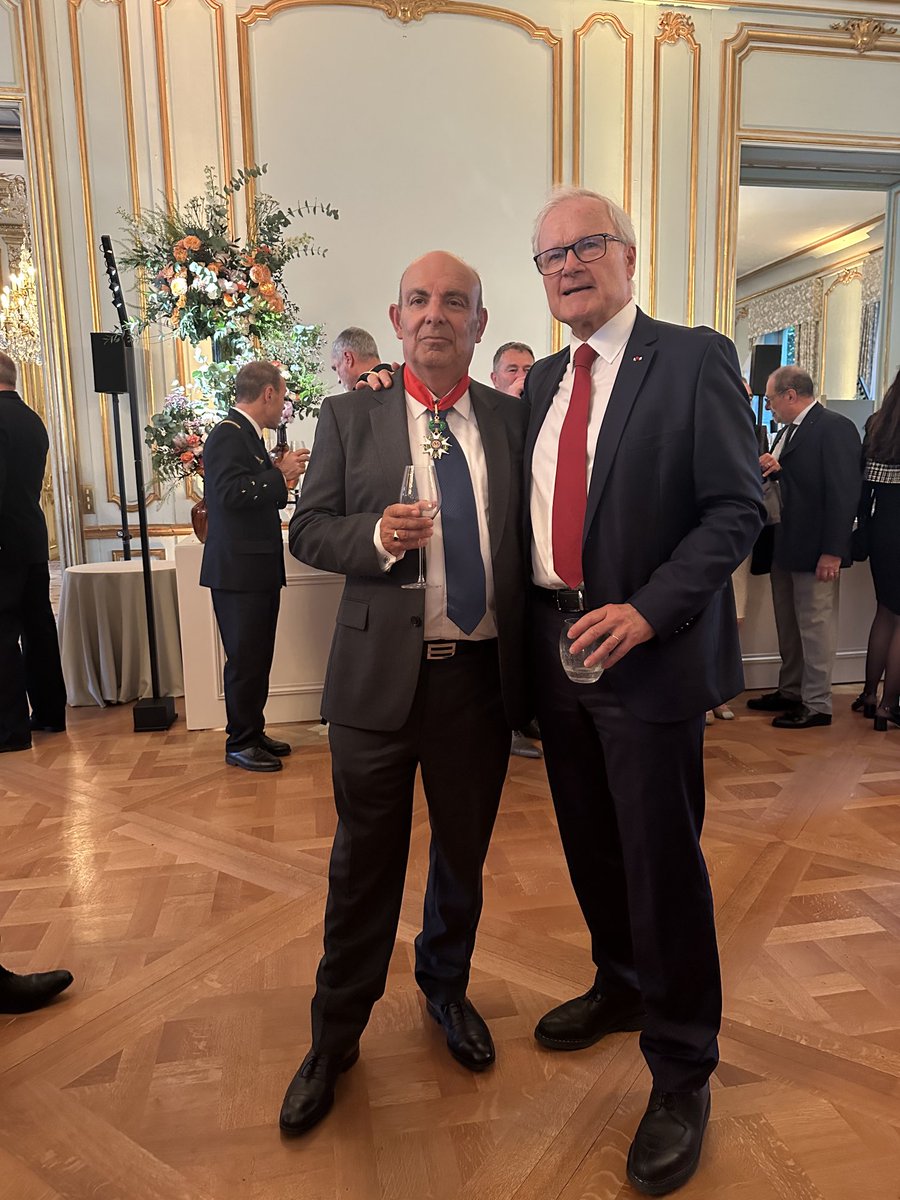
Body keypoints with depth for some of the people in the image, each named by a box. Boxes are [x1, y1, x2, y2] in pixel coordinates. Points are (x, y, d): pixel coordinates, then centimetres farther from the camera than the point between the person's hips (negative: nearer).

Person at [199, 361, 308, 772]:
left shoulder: (248, 435, 18)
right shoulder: (229, 434, -13)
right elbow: (230, 493, -25)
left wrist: (281, 475, 14)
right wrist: (280, 474, -17)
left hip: (257, 568, 10)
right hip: (238, 570, -10)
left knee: (256, 657, 15)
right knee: (245, 659, -3)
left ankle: (252, 733, 26)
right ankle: (240, 743, 9)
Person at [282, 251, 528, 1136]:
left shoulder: (513, 420, 6)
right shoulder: (349, 417, 2)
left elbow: (523, 534, 7)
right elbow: (308, 532, 2)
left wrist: (530, 663, -3)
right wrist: (375, 536, -19)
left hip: (481, 675, 2)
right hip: (380, 674, -1)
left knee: (464, 855, 18)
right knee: (365, 864, 10)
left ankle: (446, 991, 46)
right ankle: (336, 1037, 34)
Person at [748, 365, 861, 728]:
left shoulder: (834, 427, -14)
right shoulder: (788, 431, 14)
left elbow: (843, 493, -19)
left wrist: (833, 551, -21)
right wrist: (772, 469, -4)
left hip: (817, 551, -9)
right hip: (785, 548, 9)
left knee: (815, 627, 0)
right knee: (788, 627, 16)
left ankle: (817, 705, 10)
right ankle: (790, 692, 29)